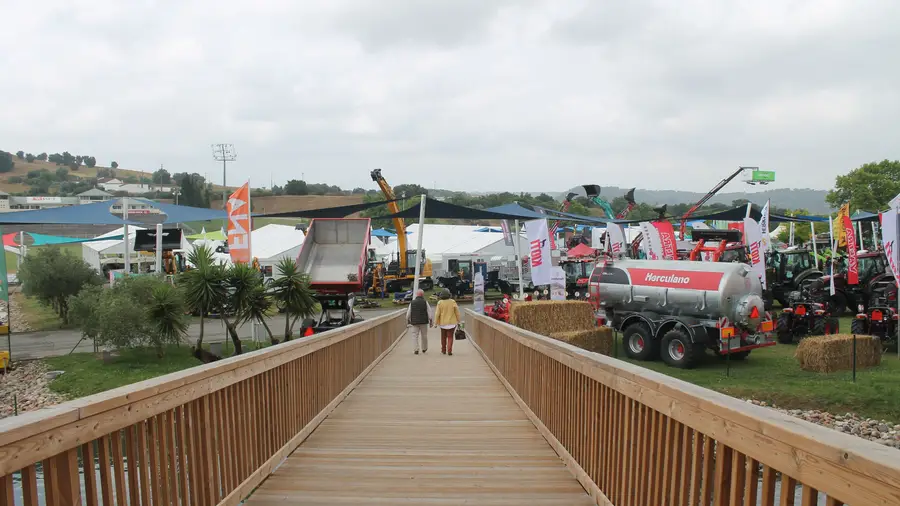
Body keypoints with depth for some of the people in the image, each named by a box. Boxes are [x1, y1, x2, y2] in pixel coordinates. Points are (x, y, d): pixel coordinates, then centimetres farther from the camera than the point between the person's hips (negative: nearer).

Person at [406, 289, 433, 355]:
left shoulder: (412, 303, 2)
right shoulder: (425, 302, -2)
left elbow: (408, 313, 4)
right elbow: (430, 312, -4)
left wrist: (407, 320, 18)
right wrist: (431, 320, 4)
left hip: (414, 322, 0)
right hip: (423, 322, 0)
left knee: (415, 336, 2)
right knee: (424, 336, 13)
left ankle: (416, 349, -8)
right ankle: (424, 349, 24)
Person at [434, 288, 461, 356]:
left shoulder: (440, 303, -9)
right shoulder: (452, 302, -8)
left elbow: (437, 314, -9)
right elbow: (457, 312, -2)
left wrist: (436, 322, 0)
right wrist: (458, 321, 8)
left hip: (443, 323, 1)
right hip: (451, 323, -1)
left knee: (443, 337, 16)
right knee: (450, 337, 4)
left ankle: (443, 350, 23)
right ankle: (449, 351, -5)